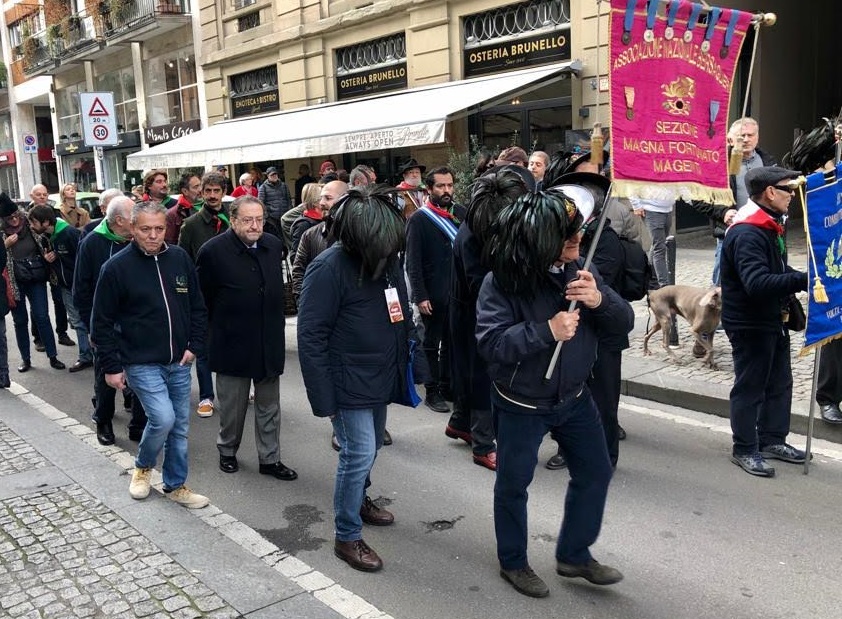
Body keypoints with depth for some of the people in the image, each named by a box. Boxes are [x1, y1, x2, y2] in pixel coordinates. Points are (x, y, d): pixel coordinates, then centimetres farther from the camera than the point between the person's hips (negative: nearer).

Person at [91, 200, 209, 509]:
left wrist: (194, 345, 2)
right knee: (163, 419, -16)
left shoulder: (180, 258, 0)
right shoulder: (117, 267, -10)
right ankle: (143, 466, 16)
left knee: (180, 426, 10)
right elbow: (102, 322, -5)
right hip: (142, 363, -4)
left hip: (179, 362, 4)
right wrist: (111, 366, -6)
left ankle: (175, 485, 28)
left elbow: (198, 306, 10)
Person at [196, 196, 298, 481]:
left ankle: (270, 459, 24)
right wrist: (220, 326, 2)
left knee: (269, 406, 12)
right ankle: (227, 451, 33)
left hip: (269, 341, 4)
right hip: (232, 343, -4)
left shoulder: (274, 245, 2)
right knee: (232, 405, 11)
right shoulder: (213, 251, -14)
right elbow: (203, 298, -4)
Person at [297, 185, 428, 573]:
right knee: (360, 452, -4)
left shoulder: (388, 259, 1)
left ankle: (358, 499, 45)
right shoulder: (329, 268, -21)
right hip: (349, 383, -7)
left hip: (381, 378, 7)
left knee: (369, 447, 21)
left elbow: (402, 317, 12)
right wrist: (323, 397, -19)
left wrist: (415, 365, 11)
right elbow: (311, 337, -19)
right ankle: (347, 537, 12)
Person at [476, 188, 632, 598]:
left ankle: (574, 554, 35)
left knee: (595, 473, 14)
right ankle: (512, 562, 35)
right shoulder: (501, 282, -22)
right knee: (513, 483, 11)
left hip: (574, 396, 6)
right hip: (521, 405, -5)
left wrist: (599, 300, -26)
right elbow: (490, 343, -29)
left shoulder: (578, 270, -6)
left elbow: (624, 322, -5)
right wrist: (547, 331, -35)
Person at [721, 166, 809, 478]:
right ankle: (744, 449, 15)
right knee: (750, 386, 2)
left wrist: (803, 279, 0)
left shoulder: (769, 226, 10)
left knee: (779, 382, 17)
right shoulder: (746, 234, -24)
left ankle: (772, 439, 32)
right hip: (750, 324, -10)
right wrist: (804, 280, -35)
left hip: (773, 320, 10)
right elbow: (757, 283, -33)